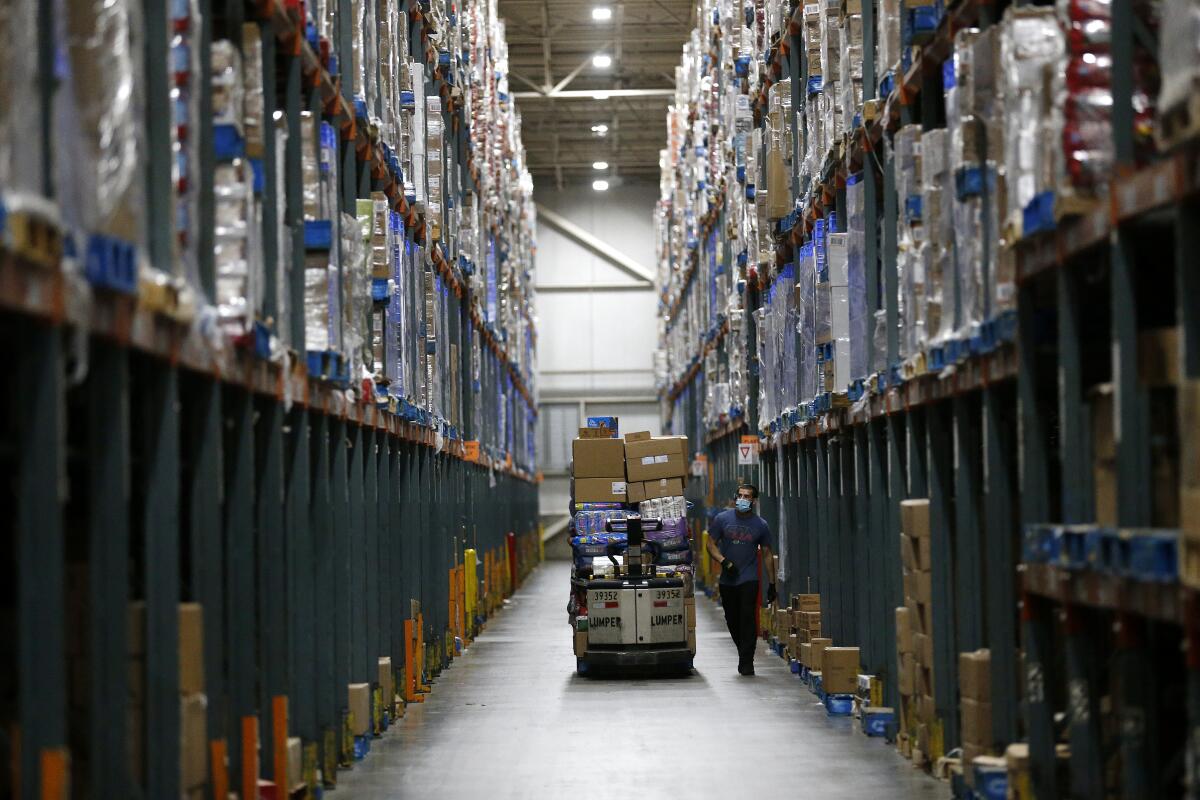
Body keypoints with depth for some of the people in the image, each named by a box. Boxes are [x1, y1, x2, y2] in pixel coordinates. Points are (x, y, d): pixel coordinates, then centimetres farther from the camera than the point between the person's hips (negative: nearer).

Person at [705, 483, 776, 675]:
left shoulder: (760, 525, 1)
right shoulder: (722, 519, 1)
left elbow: (767, 554, 7)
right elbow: (711, 544, 4)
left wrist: (771, 584, 5)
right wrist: (725, 562, -14)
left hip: (749, 580, -2)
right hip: (727, 579, 2)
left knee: (748, 619, -12)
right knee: (732, 621, 9)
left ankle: (746, 663, -10)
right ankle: (745, 656, 27)